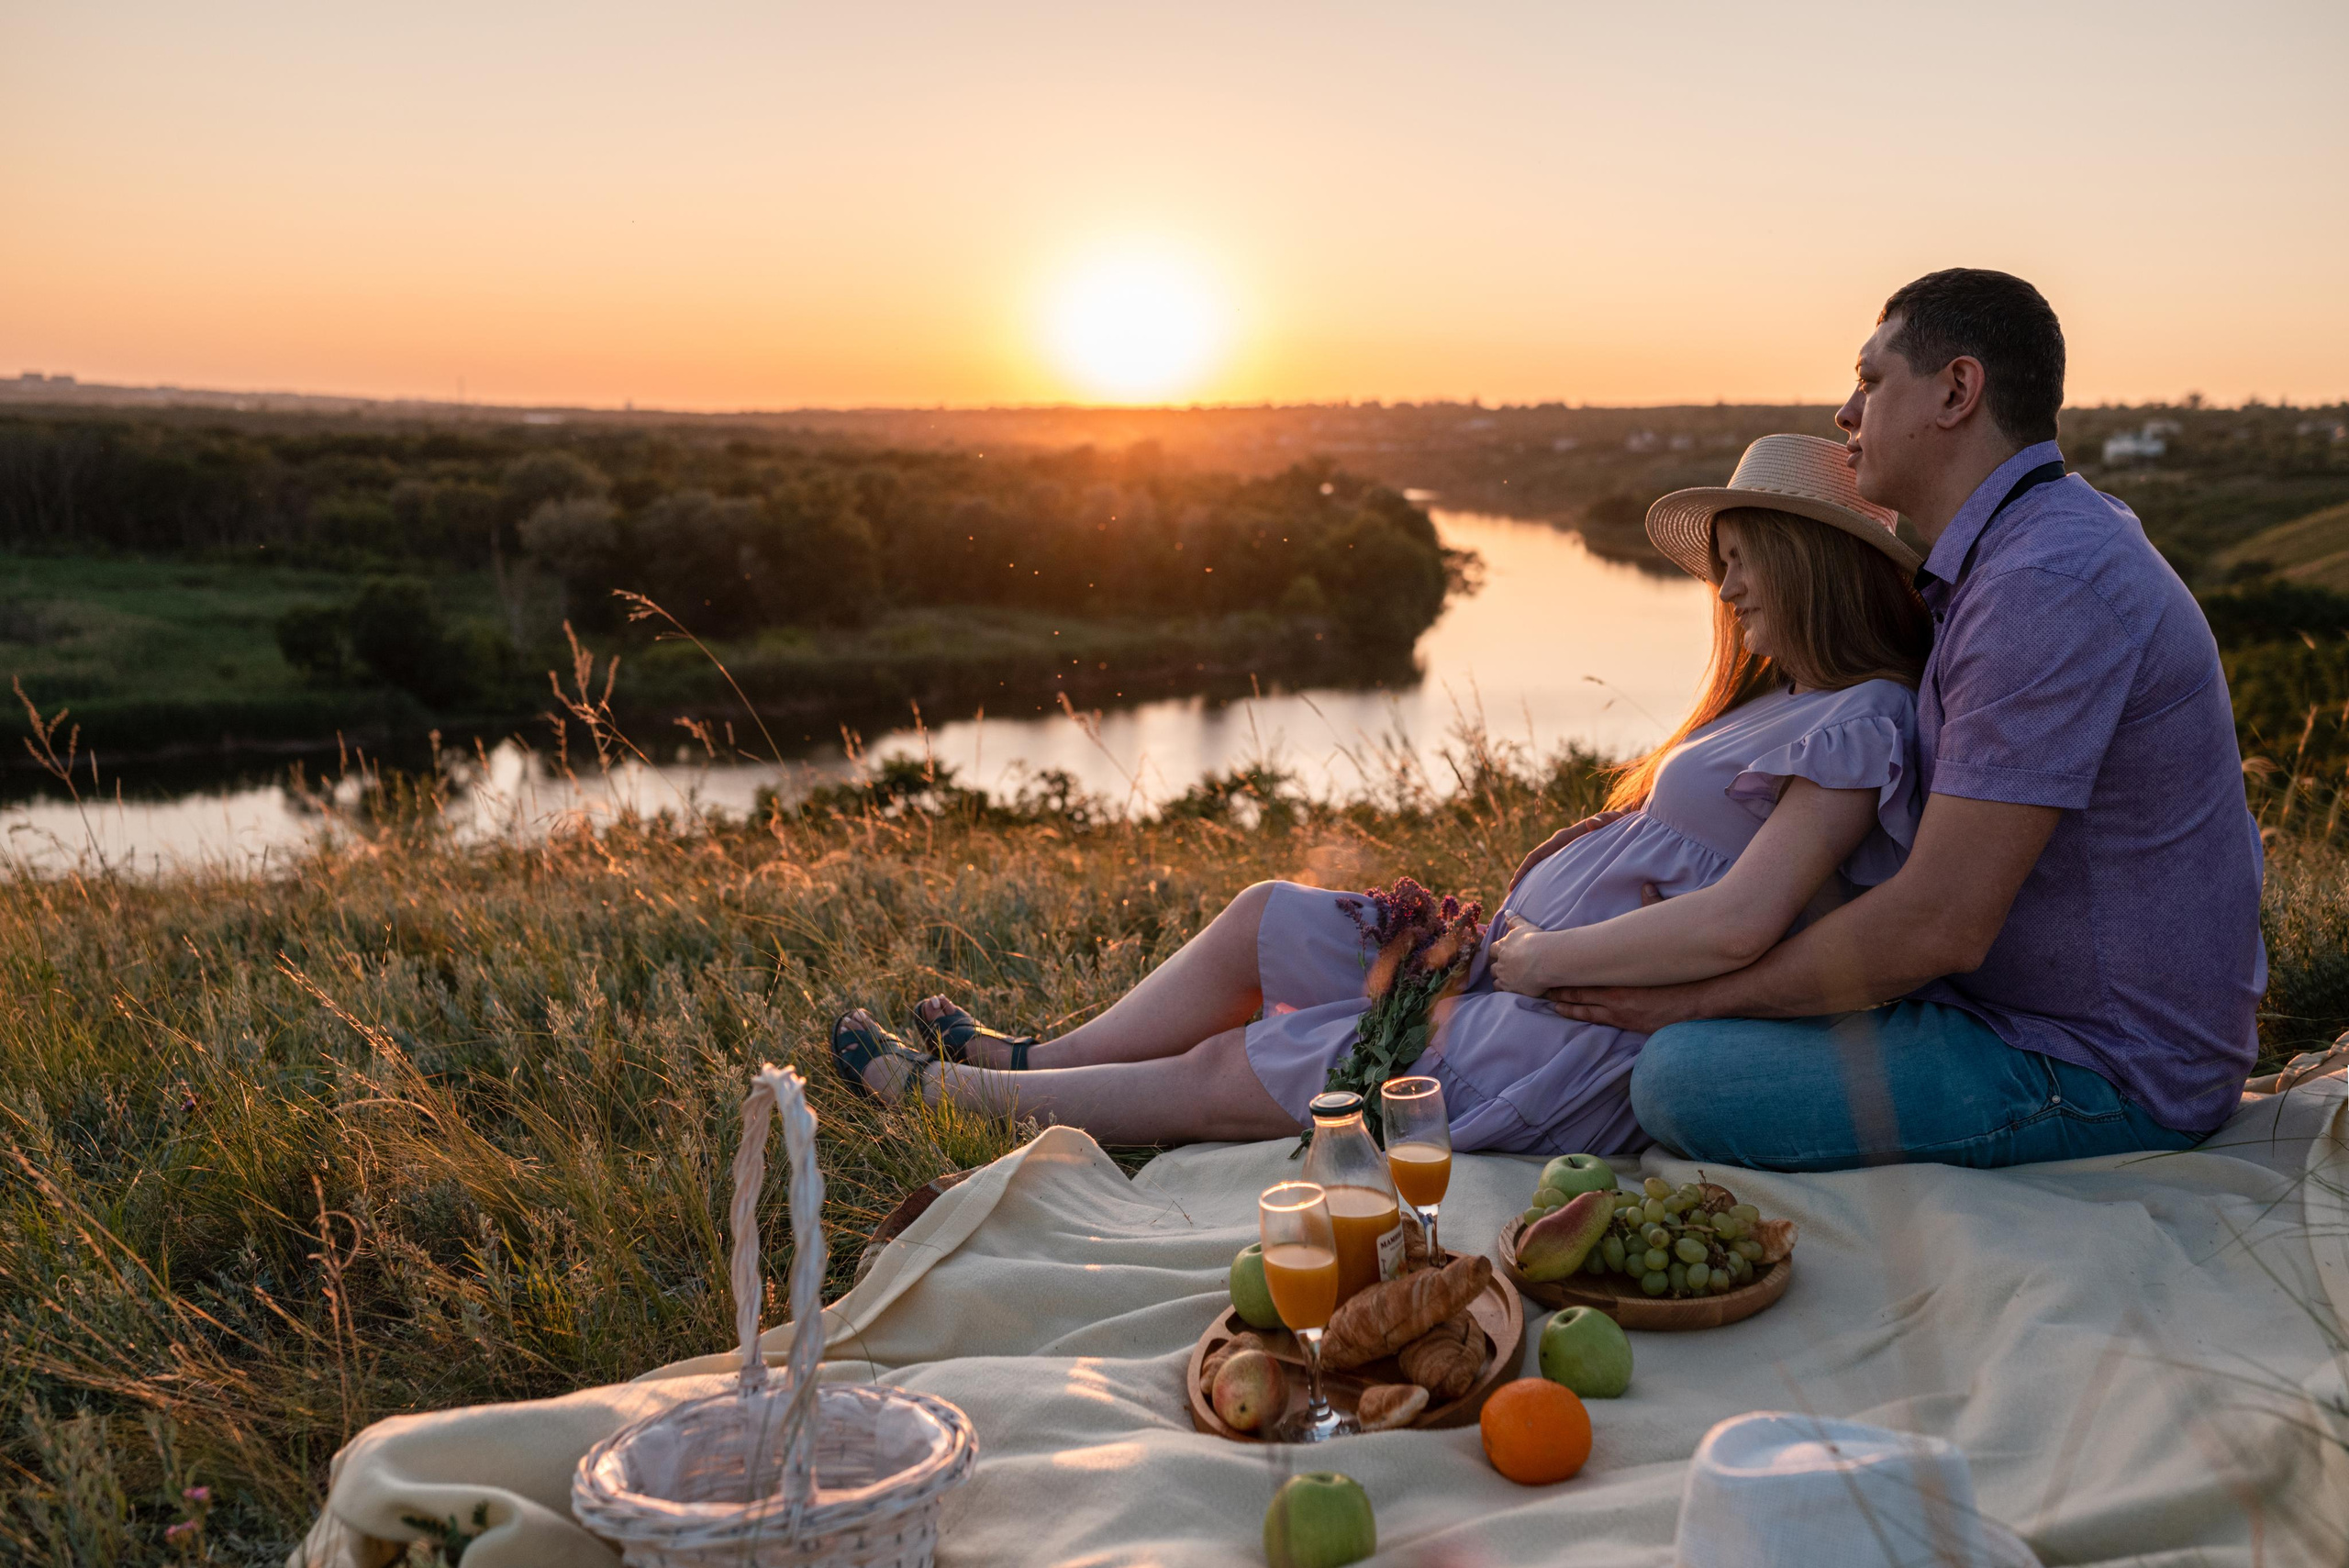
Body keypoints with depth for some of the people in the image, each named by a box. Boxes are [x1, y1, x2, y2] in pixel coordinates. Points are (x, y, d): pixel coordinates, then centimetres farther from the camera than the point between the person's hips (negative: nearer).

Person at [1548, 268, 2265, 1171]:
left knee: (1683, 1078, -20)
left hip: (2097, 1078, -10)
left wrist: (1694, 1000, -16)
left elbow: (1936, 925, -28)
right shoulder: (2033, 545, 10)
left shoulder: (2048, 586, -26)